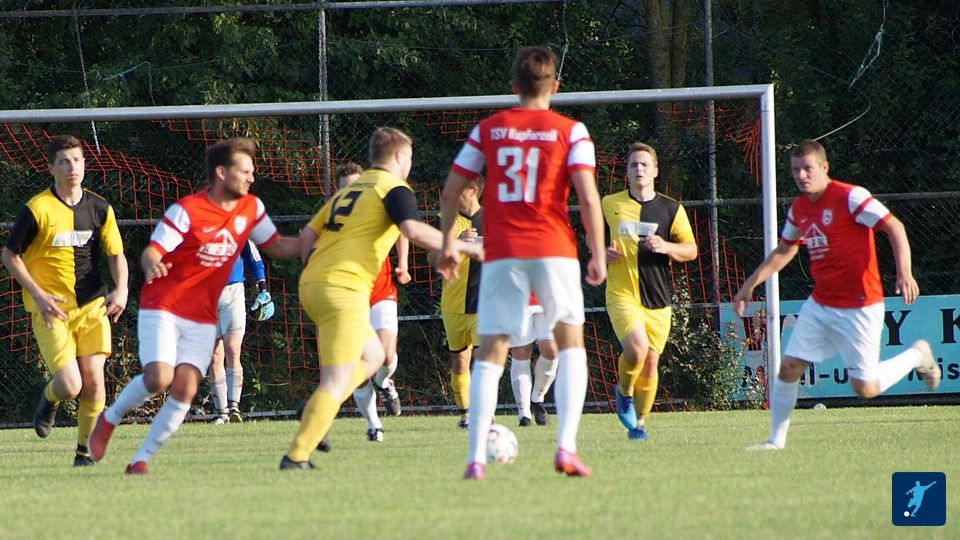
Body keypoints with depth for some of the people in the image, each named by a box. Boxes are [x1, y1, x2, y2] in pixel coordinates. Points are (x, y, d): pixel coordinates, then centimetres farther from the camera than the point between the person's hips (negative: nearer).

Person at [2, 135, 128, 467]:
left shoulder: (99, 208, 4)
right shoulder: (37, 209, -8)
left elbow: (116, 253, 14)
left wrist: (121, 291, -4)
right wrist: (38, 294, -10)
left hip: (91, 306, 3)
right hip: (50, 309, -3)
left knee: (93, 381, -8)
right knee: (69, 385, -13)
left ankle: (86, 449, 11)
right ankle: (49, 400, 24)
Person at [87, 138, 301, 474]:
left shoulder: (251, 209, 4)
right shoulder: (186, 210, -14)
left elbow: (276, 247, 17)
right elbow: (152, 252, -16)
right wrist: (152, 265, -40)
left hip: (202, 319, 5)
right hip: (162, 308, -5)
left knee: (185, 389, -12)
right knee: (159, 379, -22)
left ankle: (141, 459, -3)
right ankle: (110, 418, 7)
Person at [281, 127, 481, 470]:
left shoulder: (347, 190, 24)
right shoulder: (393, 188, 0)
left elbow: (307, 237, 19)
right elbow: (412, 230, -17)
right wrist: (463, 246, -10)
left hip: (311, 282, 9)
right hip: (344, 288, -9)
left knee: (372, 355, 24)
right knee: (337, 381, -9)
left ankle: (316, 414, 8)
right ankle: (296, 458, -17)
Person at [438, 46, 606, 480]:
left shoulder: (487, 130, 8)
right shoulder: (570, 131, 1)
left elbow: (451, 192, 8)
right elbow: (588, 197, -8)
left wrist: (448, 244, 19)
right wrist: (598, 255, 0)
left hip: (501, 253, 1)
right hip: (553, 249, -1)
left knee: (490, 354, 4)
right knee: (570, 343, 13)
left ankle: (475, 457, -7)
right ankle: (566, 447, -2)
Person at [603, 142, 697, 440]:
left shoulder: (671, 209, 5)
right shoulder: (610, 204, 5)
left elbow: (691, 250, 4)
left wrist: (666, 247, -15)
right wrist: (603, 253, -1)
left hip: (658, 298, 2)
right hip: (622, 294, -2)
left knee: (650, 363, 3)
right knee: (637, 348, -25)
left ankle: (639, 423, 21)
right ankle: (624, 391, 6)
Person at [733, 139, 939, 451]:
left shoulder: (849, 197, -14)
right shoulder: (799, 209, 9)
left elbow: (894, 228, -17)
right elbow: (784, 251, 25)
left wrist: (904, 273, -30)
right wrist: (750, 284, 22)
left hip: (858, 308, -7)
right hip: (819, 305, 7)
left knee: (865, 388, -6)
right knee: (789, 367, -1)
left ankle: (917, 356, 20)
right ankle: (776, 440, 10)